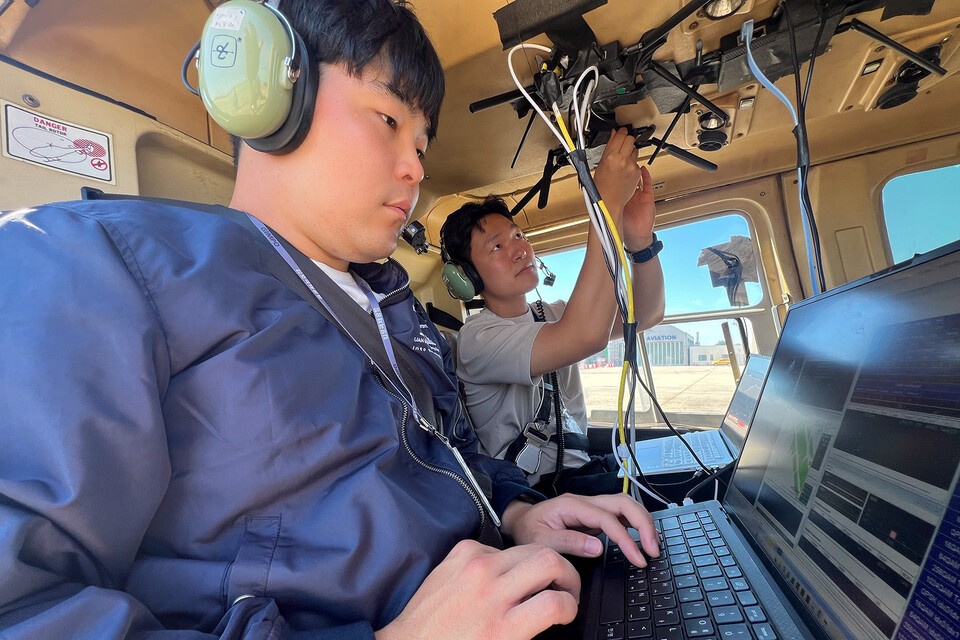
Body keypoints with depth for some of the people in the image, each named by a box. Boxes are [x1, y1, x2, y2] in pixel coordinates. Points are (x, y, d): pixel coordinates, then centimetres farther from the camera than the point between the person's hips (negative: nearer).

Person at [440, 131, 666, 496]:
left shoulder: (551, 315, 6)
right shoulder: (478, 337, -17)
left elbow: (646, 315, -4)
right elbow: (586, 335, -33)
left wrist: (641, 241, -23)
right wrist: (608, 201, -30)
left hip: (582, 467, 7)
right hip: (537, 492, -6)